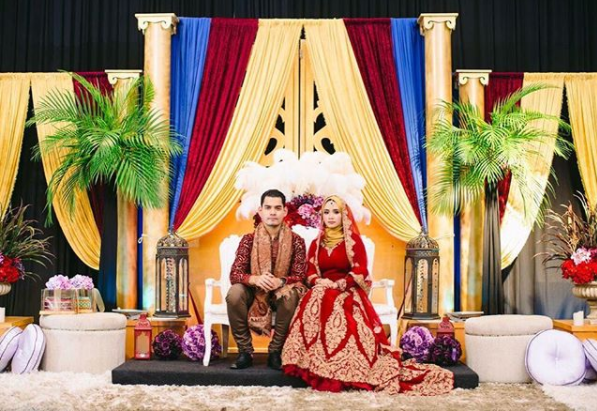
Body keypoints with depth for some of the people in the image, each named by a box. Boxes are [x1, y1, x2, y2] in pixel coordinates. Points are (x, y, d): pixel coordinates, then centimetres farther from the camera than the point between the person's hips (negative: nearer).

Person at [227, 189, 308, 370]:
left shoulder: (296, 241, -7)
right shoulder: (249, 240, -6)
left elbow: (299, 276, -11)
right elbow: (234, 274, -13)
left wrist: (280, 282, -33)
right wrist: (255, 279, -35)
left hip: (282, 291, -1)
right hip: (254, 292, 1)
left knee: (291, 295, -35)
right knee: (235, 293, -31)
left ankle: (275, 352, -17)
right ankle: (245, 352, -15)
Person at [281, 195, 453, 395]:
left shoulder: (354, 240, 5)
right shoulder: (316, 243, 18)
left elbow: (360, 271, -5)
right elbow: (310, 271, 11)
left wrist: (338, 284, -17)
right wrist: (318, 282, -12)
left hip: (348, 292, -3)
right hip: (323, 290, 3)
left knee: (338, 309, -38)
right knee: (314, 303, -34)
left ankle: (345, 368, -31)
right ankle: (315, 365, -27)